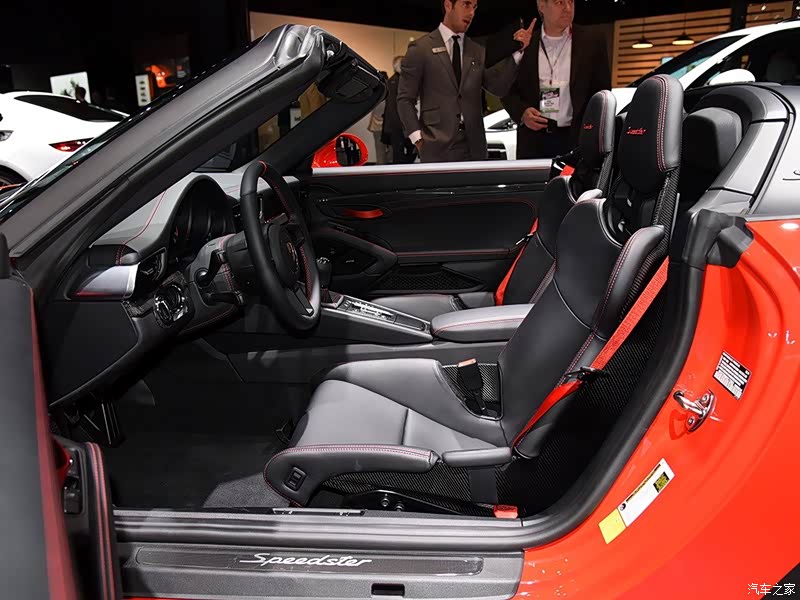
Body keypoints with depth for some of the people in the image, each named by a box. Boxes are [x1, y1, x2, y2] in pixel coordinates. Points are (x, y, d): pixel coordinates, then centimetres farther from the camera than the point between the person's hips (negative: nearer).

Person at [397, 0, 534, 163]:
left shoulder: (479, 52, 15)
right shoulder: (420, 48, 2)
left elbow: (499, 88, 5)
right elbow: (405, 99, 1)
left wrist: (518, 51, -4)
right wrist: (417, 138, -9)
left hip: (474, 145, 4)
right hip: (437, 146, -4)